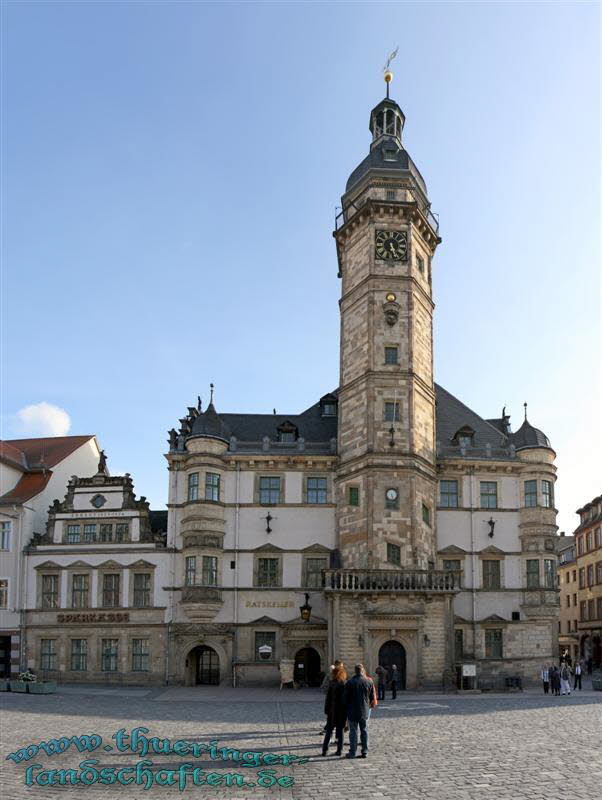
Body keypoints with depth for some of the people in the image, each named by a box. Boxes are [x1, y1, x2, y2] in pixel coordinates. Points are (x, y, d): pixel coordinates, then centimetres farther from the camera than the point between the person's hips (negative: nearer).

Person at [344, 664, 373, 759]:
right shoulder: (369, 682, -3)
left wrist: (347, 708, 8)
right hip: (365, 711, 2)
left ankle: (352, 752, 4)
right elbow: (372, 698, 4)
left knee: (353, 732, 3)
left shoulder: (350, 682, -10)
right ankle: (365, 752, 12)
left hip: (353, 712, -2)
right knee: (364, 731, 12)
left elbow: (346, 698, -6)